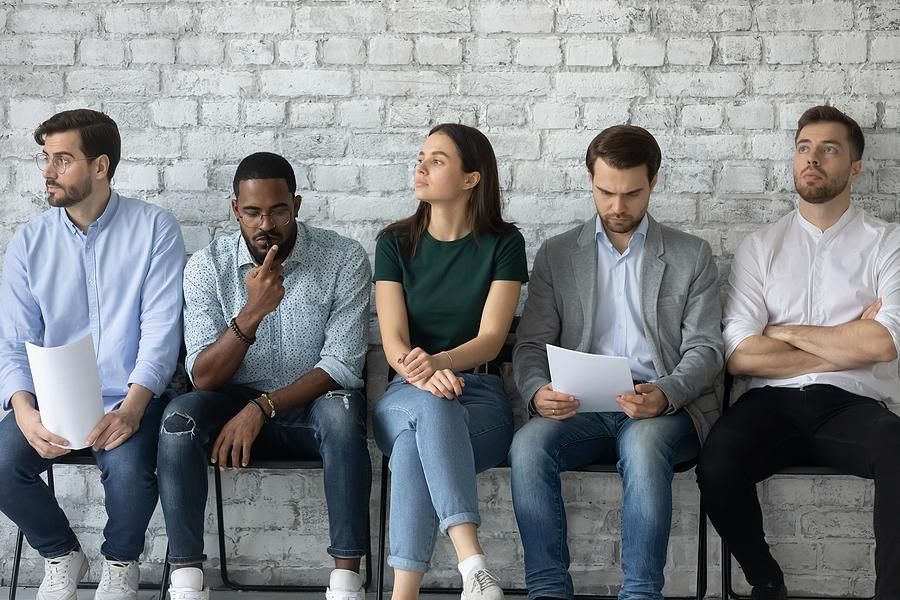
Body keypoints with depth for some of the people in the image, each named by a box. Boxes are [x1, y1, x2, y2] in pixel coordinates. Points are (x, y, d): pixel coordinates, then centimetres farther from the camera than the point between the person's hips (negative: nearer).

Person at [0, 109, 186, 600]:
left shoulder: (154, 229, -4)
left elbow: (161, 329, -10)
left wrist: (131, 408, -25)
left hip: (127, 399, -3)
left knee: (128, 470, -32)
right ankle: (61, 555, 8)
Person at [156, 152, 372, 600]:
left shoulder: (344, 259, -10)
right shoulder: (207, 267, -6)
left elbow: (341, 365, -15)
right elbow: (203, 377, -12)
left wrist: (261, 408, -25)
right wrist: (252, 312, -29)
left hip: (313, 402, -1)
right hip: (236, 403, 1)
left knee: (342, 412, -36)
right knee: (179, 417, -29)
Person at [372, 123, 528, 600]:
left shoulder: (503, 244, 1)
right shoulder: (395, 243, 6)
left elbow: (491, 338, -10)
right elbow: (393, 339, -5)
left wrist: (438, 362, -32)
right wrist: (420, 376, -30)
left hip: (480, 397, -1)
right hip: (405, 397, 1)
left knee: (415, 445, -36)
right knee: (430, 406, -38)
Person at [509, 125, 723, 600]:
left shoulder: (692, 255, 12)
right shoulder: (556, 255, 16)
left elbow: (704, 348, 4)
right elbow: (531, 345, 9)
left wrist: (665, 395, -18)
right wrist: (538, 393, -15)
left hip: (664, 409, -1)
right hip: (581, 408, 2)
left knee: (643, 443, -37)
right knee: (529, 444, -31)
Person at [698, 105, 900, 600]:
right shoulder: (760, 247, 14)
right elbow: (739, 355, 1)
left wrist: (786, 332, 2)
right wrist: (846, 347, 0)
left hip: (853, 407, -1)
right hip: (770, 405, 2)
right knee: (717, 465, -31)